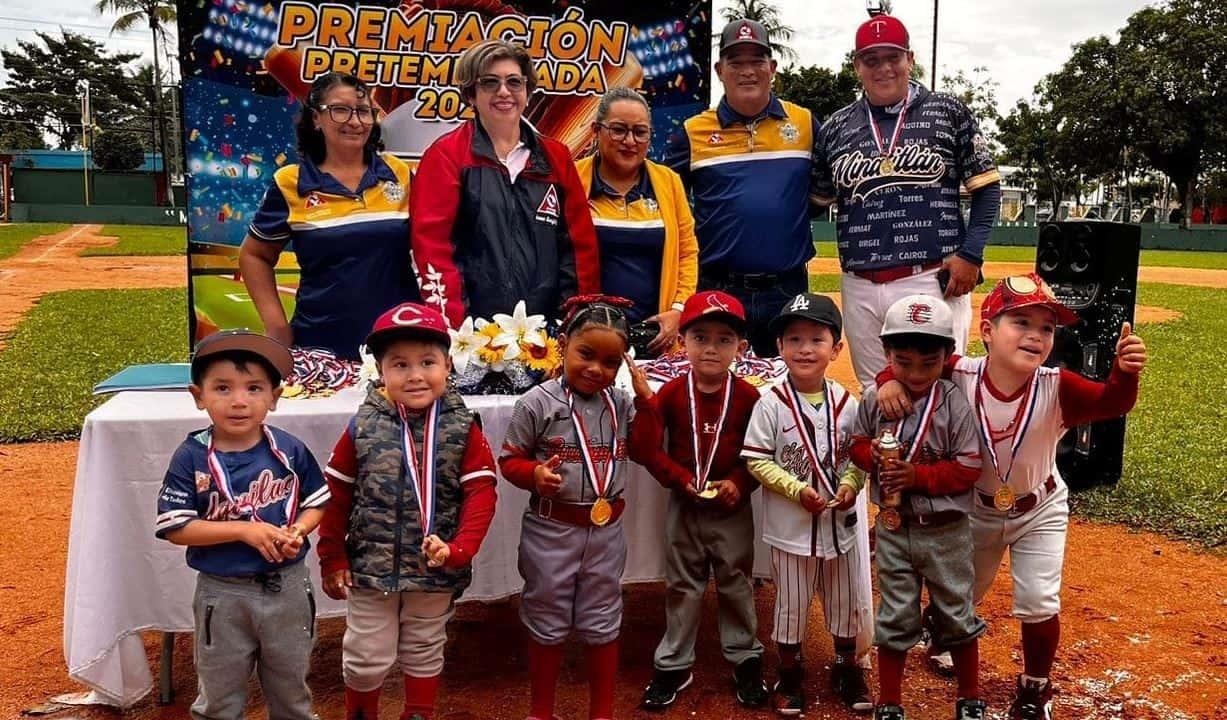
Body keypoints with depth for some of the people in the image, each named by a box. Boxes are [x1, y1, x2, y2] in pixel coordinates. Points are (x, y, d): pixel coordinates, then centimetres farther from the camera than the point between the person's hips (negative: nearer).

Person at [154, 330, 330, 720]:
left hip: (286, 585, 2)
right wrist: (244, 530, -23)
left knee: (291, 686, 22)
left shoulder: (290, 450, -8)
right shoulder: (191, 459, -13)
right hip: (223, 593, -1)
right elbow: (174, 527, -15)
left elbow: (316, 502, 3)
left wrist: (297, 532, -18)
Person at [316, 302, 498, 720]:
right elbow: (336, 496, -3)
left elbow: (480, 492, -11)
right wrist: (332, 559, -1)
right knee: (367, 658, 14)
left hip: (436, 572, 1)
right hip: (370, 566, 0)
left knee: (424, 654, 21)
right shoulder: (363, 428, -10)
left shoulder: (463, 429, -10)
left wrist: (459, 549, -22)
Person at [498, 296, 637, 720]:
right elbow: (510, 459, -6)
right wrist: (534, 474, -27)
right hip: (551, 530, -3)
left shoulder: (621, 404, -1)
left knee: (602, 626, 16)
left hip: (606, 530, 3)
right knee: (547, 625, 14)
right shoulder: (537, 403, -13)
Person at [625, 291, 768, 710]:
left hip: (732, 509, -1)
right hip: (683, 506, 1)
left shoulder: (749, 397, -10)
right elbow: (644, 450, -11)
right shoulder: (670, 393, -7)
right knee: (682, 588, 13)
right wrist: (682, 479, -25)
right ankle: (674, 665, 26)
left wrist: (738, 483, -20)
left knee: (736, 585, 14)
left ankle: (745, 659, 31)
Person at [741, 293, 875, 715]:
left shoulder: (846, 403, -5)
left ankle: (847, 668, 39)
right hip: (791, 522, -3)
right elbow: (757, 460, -13)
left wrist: (849, 485, -15)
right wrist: (797, 490, -20)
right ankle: (789, 673, 32)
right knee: (791, 603, 12)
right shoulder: (771, 403, -14)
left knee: (848, 598, 18)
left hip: (842, 520, 3)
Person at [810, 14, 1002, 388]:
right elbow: (817, 200, 17)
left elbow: (987, 187, 5)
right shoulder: (836, 127, 11)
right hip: (860, 288, 3)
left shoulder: (948, 113, 5)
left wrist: (970, 254, -6)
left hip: (935, 282, -3)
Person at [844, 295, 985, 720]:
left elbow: (968, 468, -14)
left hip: (946, 530, -2)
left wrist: (918, 475, -24)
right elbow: (857, 445, 6)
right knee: (895, 619, 13)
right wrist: (873, 455, -16)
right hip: (893, 528, 2)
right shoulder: (874, 399, -7)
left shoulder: (954, 403, -15)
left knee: (956, 617, 16)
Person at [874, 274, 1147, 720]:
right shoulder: (960, 376, -28)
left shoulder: (1057, 389, -29)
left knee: (1039, 604, -1)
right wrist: (891, 379, -36)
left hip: (1040, 511, -1)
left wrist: (1124, 372, -63)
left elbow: (1110, 403, -43)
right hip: (976, 510, 1)